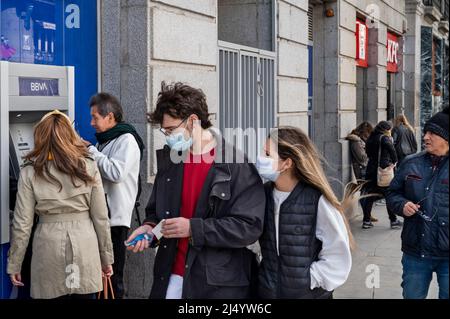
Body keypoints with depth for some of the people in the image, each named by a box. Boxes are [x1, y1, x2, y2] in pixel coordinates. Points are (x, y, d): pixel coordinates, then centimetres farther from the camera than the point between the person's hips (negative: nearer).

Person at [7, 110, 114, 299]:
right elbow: (101, 217, 1)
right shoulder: (88, 167, 0)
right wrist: (106, 257, 9)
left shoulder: (30, 172, -2)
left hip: (49, 249, -1)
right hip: (85, 246, 1)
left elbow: (22, 224, -3)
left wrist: (14, 265, 6)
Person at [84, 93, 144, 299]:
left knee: (112, 277, -2)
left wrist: (91, 150, -13)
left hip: (115, 218, -9)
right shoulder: (105, 140, 18)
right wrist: (88, 150, 8)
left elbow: (116, 173, -23)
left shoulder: (127, 140, -9)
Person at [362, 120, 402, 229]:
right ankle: (393, 221, 10)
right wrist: (394, 161, -15)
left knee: (370, 196, 10)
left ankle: (366, 221, 10)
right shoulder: (384, 138, -10)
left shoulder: (370, 139, 11)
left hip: (370, 170, 6)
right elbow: (391, 148, -27)